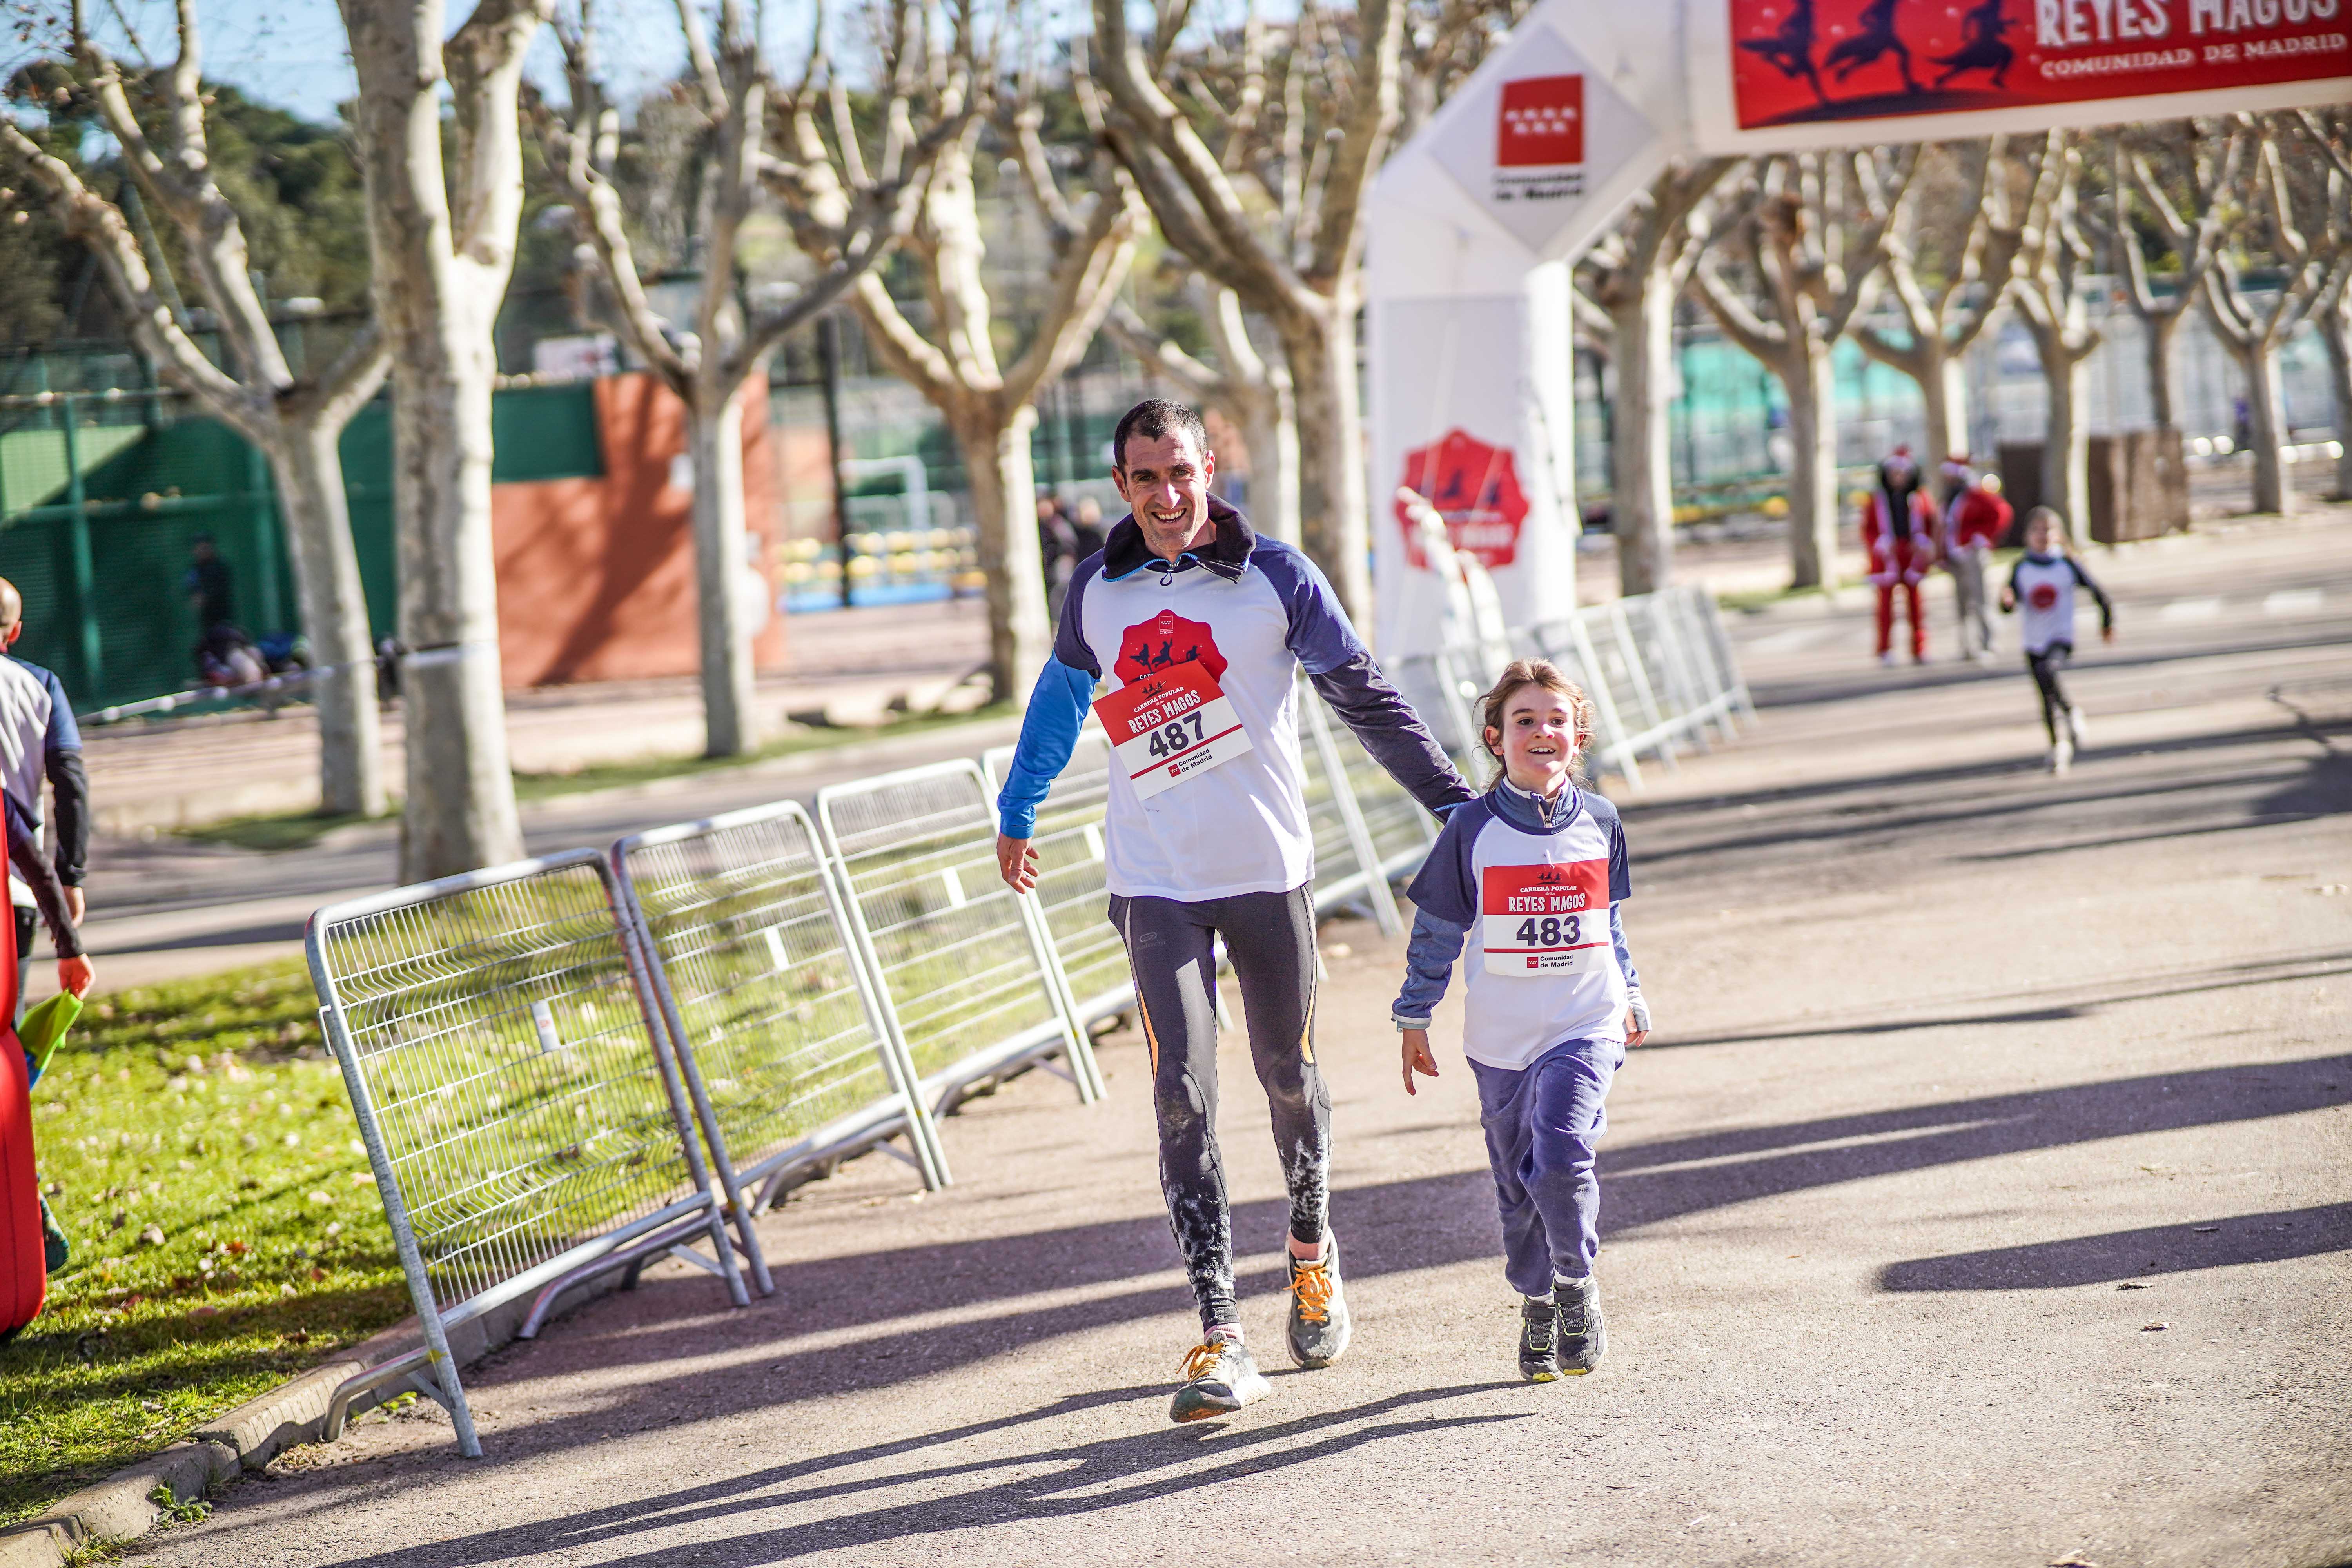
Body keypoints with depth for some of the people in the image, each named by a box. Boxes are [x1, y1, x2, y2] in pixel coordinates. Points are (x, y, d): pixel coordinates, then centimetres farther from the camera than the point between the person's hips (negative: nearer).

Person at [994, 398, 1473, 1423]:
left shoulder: (1274, 577, -4)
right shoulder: (1098, 589, 4)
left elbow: (1366, 701, 1)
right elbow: (1059, 699, 22)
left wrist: (1454, 803, -2)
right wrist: (1016, 814, 28)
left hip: (1267, 868, -1)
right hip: (1155, 879, 1)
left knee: (1287, 1075, 11)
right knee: (1183, 1096, -10)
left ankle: (1312, 1251, 40)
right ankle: (1220, 1339, -11)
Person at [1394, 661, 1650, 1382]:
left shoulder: (1600, 822, 3)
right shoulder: (1472, 829, -4)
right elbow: (1437, 927, 3)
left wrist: (1630, 998, 26)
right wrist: (1414, 1018, 4)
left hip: (1585, 1026, 0)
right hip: (1501, 1038, 0)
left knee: (1562, 1155, -19)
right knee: (1518, 1182, 8)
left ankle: (1577, 1283, 2)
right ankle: (1537, 1306, 26)